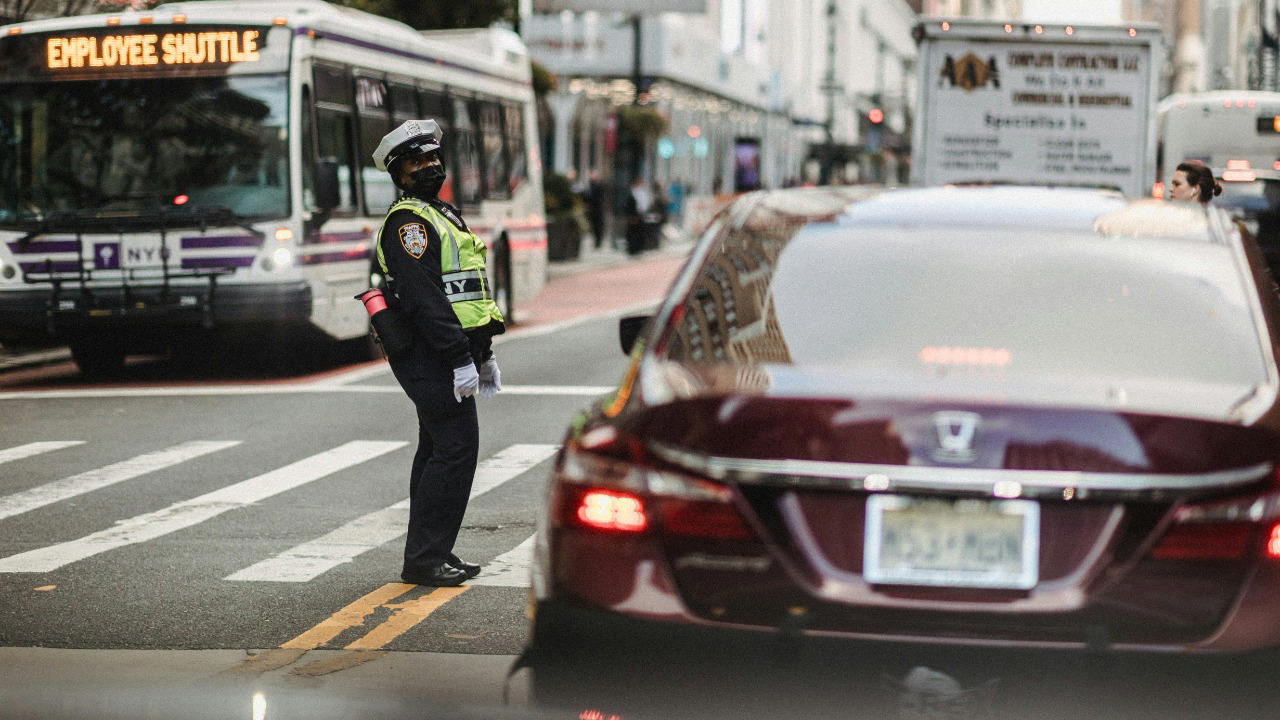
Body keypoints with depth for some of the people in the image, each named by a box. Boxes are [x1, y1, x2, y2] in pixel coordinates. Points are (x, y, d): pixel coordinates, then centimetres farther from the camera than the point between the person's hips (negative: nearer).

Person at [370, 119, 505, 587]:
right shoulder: (407, 222, -12)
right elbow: (424, 298, -21)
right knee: (455, 448, -12)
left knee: (437, 451, 13)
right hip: (433, 358, -11)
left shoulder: (441, 214, 21)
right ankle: (424, 559, -9)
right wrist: (460, 359, -24)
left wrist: (483, 353, 23)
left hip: (449, 354, 11)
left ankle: (430, 554, 19)